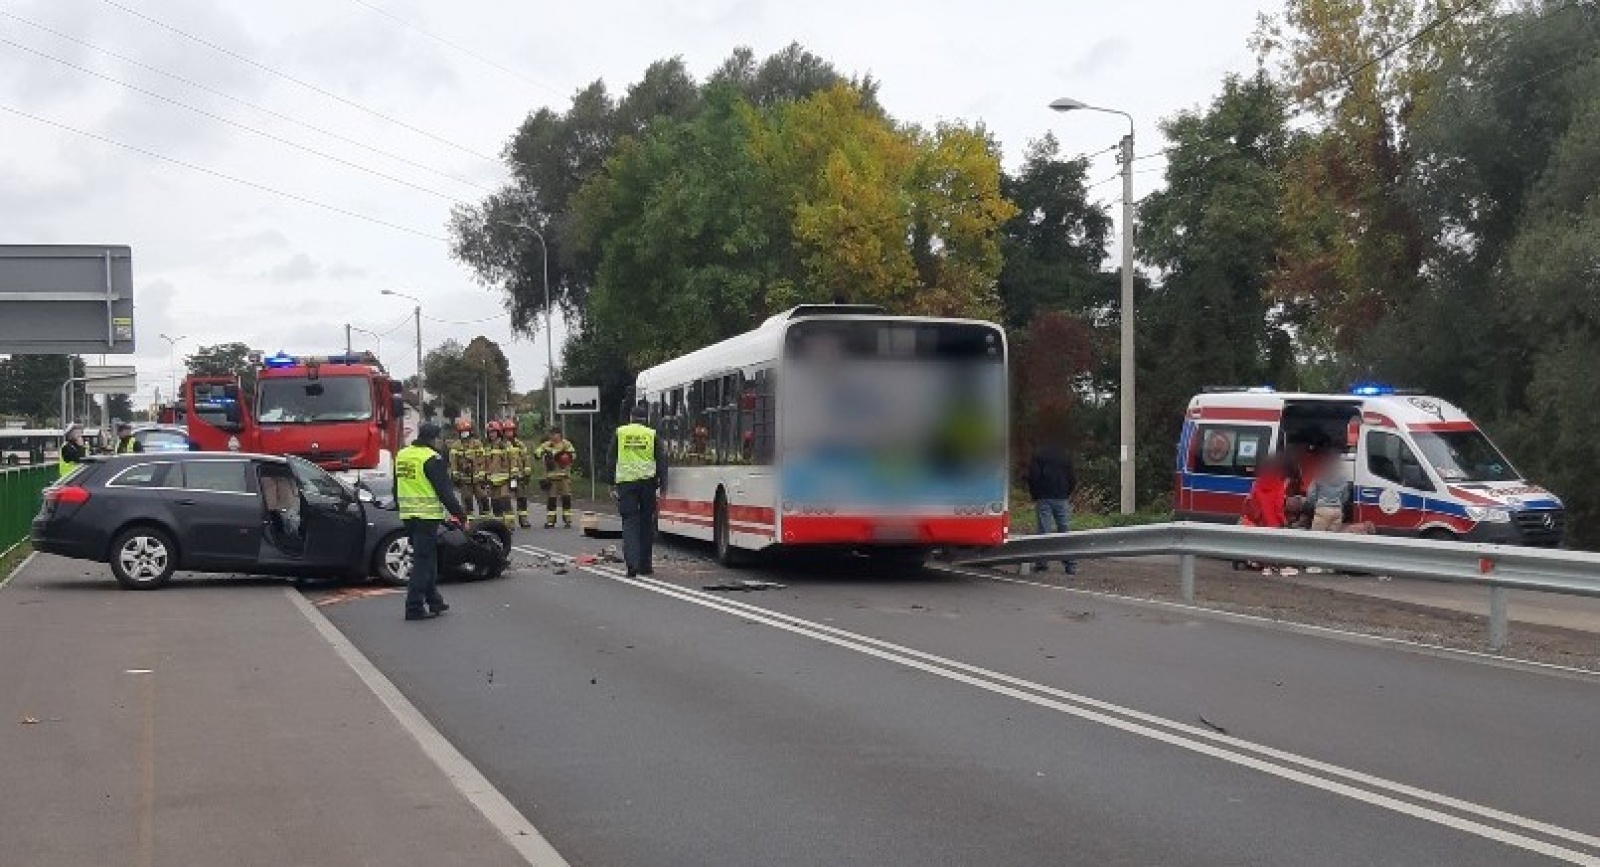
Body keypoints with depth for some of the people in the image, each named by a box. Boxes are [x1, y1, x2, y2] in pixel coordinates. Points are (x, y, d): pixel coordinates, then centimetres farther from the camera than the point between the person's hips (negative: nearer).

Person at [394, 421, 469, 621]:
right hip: (427, 516, -8)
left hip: (407, 515, 8)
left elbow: (397, 489, 21)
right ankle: (414, 607, -7)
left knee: (427, 558, 18)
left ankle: (434, 600, 25)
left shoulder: (401, 456, 12)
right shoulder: (432, 458, -13)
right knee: (423, 561, -5)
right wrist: (460, 514, -7)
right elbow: (445, 491, -13)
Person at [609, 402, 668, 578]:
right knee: (646, 522, 11)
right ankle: (645, 565, 14)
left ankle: (632, 562, -17)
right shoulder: (652, 435, 5)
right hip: (647, 482, 0)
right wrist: (662, 486, 3)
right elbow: (661, 462, 2)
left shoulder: (619, 433, 7)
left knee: (629, 522, 0)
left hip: (625, 482, 0)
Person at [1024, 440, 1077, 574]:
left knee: (1043, 531, -1)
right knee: (1064, 531, 4)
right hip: (1062, 498, 3)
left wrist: (1034, 496, 4)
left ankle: (1042, 562, -4)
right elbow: (1073, 479, 10)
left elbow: (1032, 477, -5)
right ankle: (1070, 564, 0)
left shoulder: (1038, 454, 4)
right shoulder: (1065, 455, 12)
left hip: (1044, 498, -3)